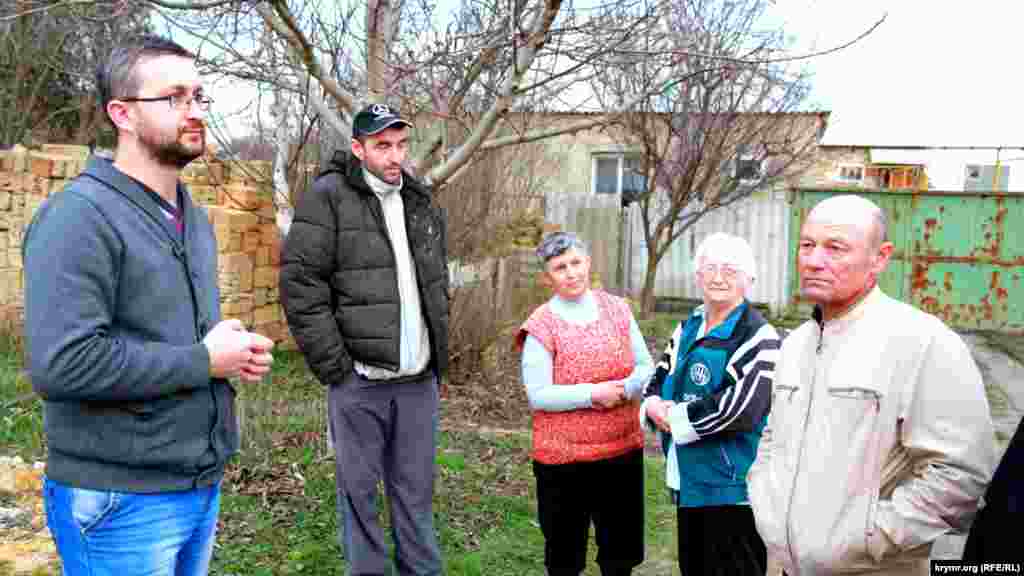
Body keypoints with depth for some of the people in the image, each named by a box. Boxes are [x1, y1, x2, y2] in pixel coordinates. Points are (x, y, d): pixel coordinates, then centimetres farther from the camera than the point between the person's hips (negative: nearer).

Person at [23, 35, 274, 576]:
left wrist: (236, 350, 0)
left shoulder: (193, 216, 11)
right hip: (121, 498, -8)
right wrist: (205, 361, -18)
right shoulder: (79, 214, -17)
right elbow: (60, 364, -28)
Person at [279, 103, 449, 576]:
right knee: (360, 492, 9)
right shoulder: (327, 197, -7)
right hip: (360, 380, -5)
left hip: (420, 379, 5)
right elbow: (300, 285, -12)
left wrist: (438, 351, 13)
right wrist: (333, 366, -13)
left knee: (416, 492, 15)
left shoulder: (422, 203, 12)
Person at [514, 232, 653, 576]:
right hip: (563, 456, -4)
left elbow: (646, 367, 5)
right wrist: (592, 394, -22)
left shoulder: (618, 309, 2)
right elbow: (538, 395, -15)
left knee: (621, 548, 19)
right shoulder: (541, 326, -11)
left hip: (624, 448, 4)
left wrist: (625, 387, -15)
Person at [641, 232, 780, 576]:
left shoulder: (758, 336, -15)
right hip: (688, 481, 8)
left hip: (733, 489, -7)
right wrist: (654, 405, -10)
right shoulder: (688, 328, 10)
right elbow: (658, 380, 14)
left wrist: (673, 416, -17)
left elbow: (741, 408, -26)